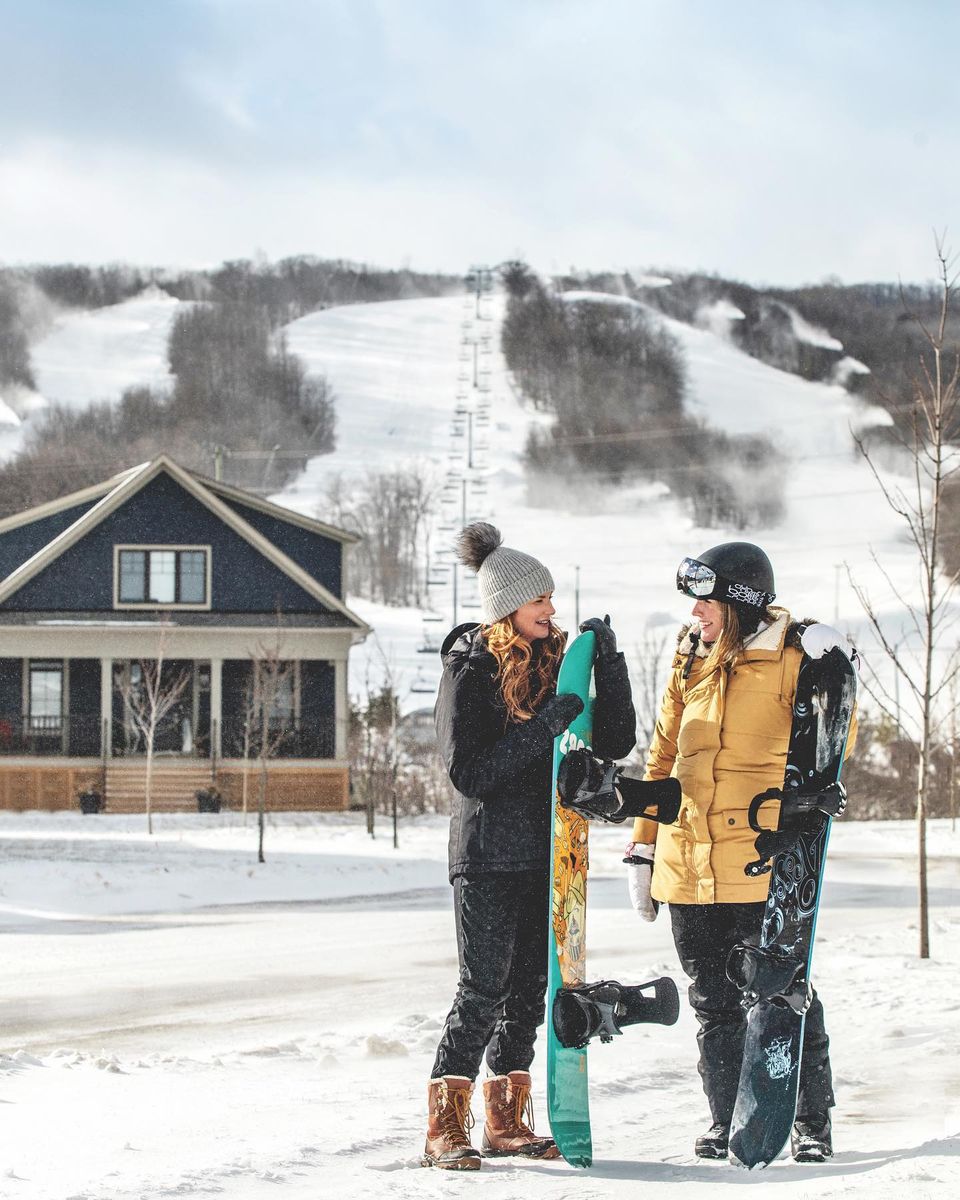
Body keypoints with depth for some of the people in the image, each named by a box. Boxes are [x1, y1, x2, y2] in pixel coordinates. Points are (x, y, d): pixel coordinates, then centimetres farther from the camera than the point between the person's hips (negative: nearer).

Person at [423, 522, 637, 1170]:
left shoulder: (555, 664, 9)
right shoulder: (470, 673, -9)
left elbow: (616, 742, 5)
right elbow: (468, 772, -16)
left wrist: (609, 664, -6)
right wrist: (541, 730, -23)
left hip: (547, 850, 6)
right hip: (489, 855, -6)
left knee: (530, 988, 9)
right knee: (484, 989, -9)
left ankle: (506, 1121, 17)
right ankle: (445, 1129, -5)